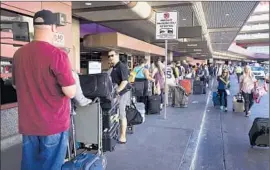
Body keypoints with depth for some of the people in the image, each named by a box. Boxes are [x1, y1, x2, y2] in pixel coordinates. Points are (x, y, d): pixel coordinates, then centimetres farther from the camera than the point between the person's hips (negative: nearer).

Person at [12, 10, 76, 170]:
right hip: (54, 124, -6)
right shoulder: (58, 54, -18)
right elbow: (70, 92, -17)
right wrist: (70, 76, 1)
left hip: (27, 124, 6)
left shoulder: (19, 54, 3)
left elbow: (16, 85, 16)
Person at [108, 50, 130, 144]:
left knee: (121, 115, -4)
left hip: (121, 94, -9)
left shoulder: (122, 66, -12)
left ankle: (123, 137, 4)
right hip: (115, 94, 9)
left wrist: (116, 91, -25)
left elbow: (125, 81, -21)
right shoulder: (113, 68, 15)